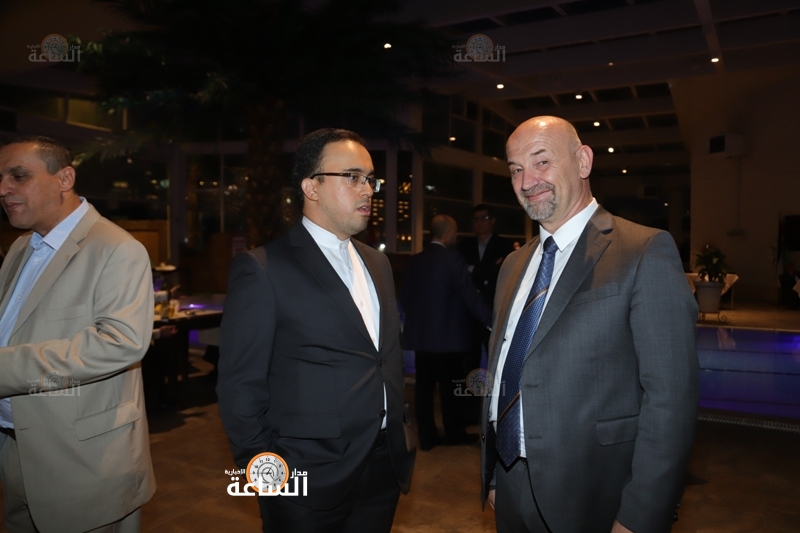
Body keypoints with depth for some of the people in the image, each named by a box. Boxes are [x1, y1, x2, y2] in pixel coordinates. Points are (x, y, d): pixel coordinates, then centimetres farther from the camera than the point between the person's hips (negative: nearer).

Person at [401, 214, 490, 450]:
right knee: (451, 386, 8)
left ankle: (426, 436, 17)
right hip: (448, 335, -5)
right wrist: (490, 321, -8)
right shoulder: (452, 258, -13)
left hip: (420, 335, 5)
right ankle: (454, 432, 22)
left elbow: (405, 299, 9)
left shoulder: (414, 261, 5)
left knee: (424, 385, 10)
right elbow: (470, 296, -15)